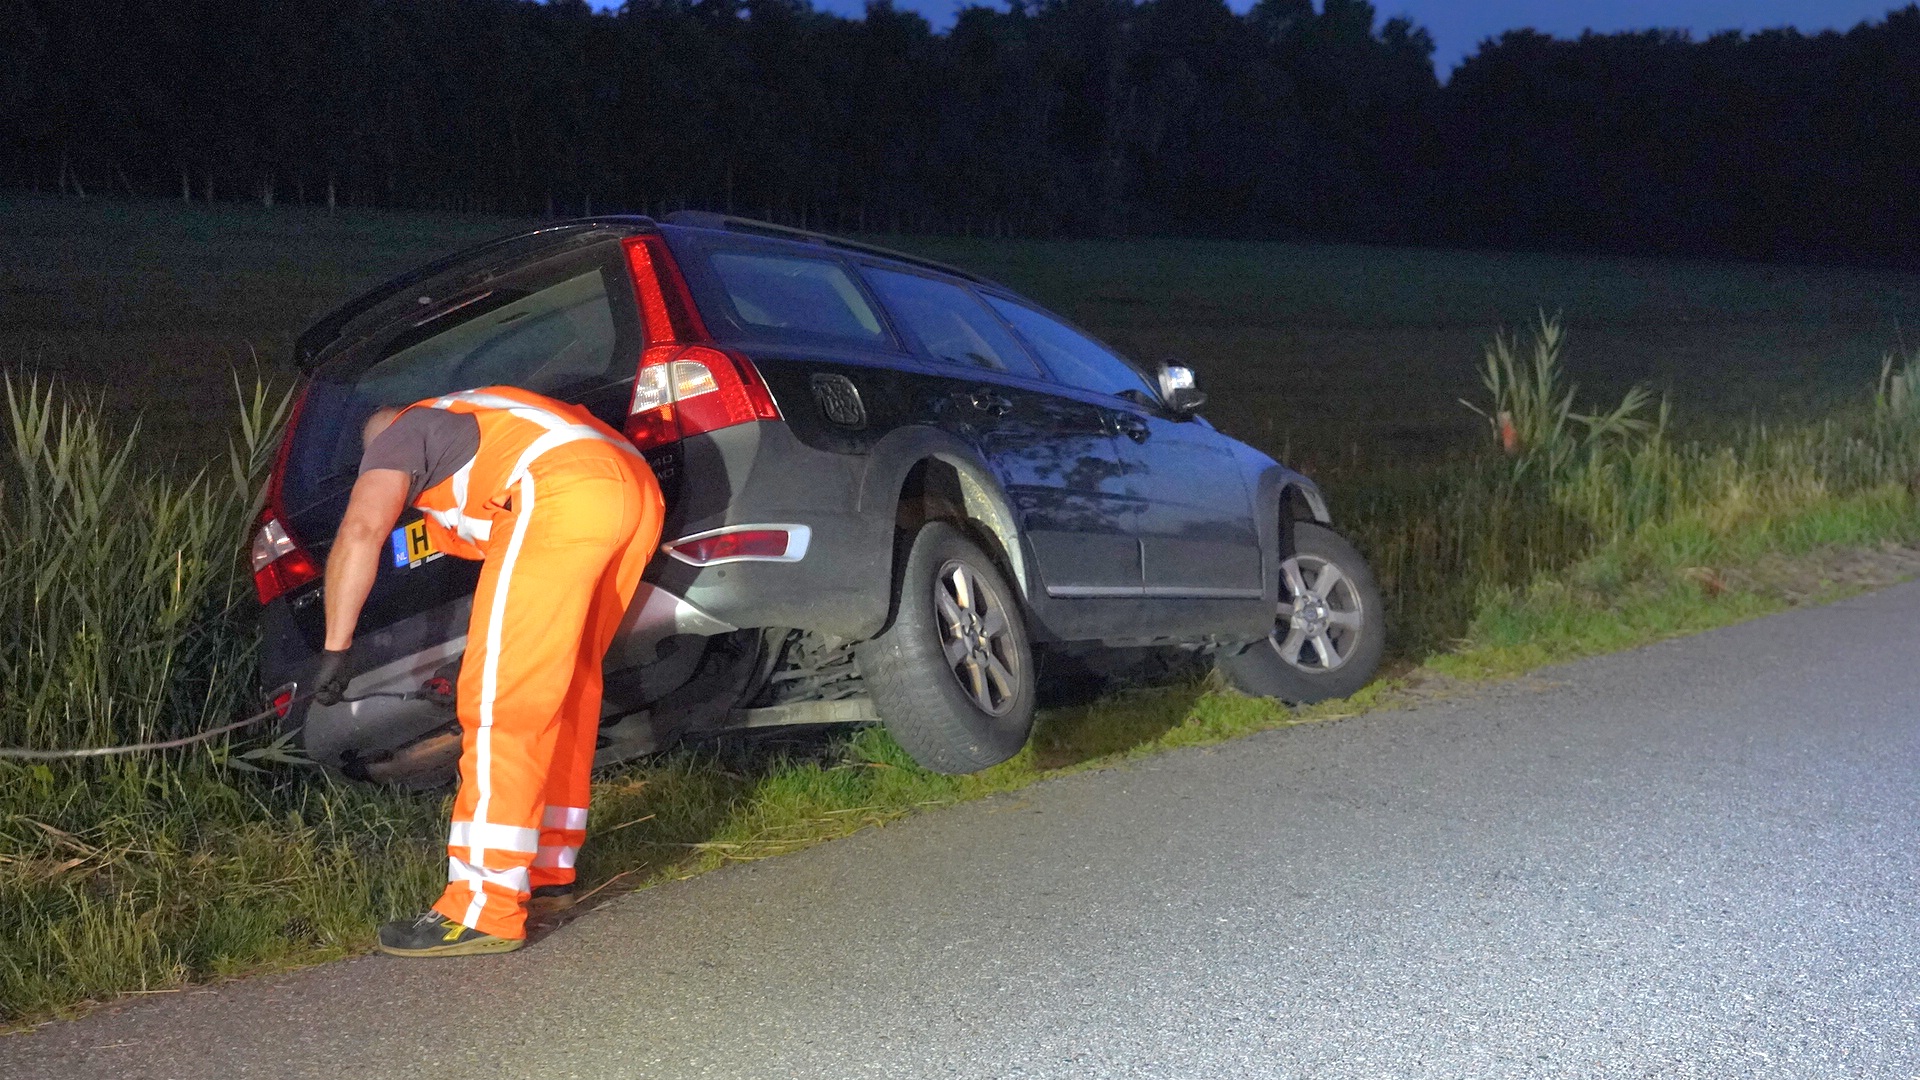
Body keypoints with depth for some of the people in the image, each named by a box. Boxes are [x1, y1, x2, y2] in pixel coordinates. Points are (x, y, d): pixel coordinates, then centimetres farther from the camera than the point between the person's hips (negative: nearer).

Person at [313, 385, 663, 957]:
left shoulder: (399, 435, 19)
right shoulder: (467, 417, 42)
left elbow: (360, 532, 1)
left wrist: (335, 648, 2)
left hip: (565, 495, -9)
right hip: (640, 487, 9)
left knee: (501, 698, -8)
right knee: (565, 684, 19)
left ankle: (484, 910, -10)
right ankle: (549, 872, 26)